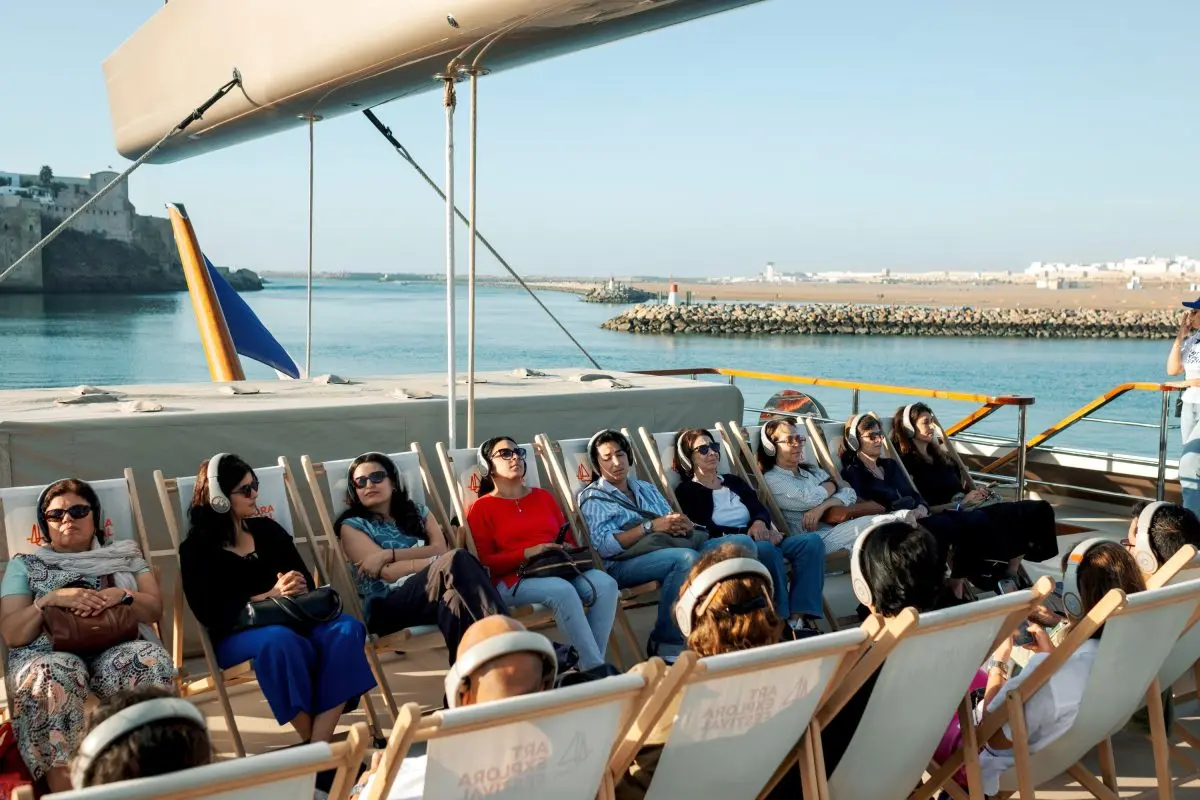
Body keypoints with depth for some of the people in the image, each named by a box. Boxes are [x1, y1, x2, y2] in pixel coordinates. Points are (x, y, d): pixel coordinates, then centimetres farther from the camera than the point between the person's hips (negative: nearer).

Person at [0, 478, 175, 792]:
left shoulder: (125, 555, 21)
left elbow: (155, 609, 11)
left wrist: (122, 595, -10)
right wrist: (51, 599, -12)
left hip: (118, 648, 1)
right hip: (49, 652, -1)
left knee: (152, 660, -36)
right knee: (53, 676, -39)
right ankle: (64, 790, -38)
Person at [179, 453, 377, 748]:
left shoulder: (268, 529, 16)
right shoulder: (197, 548, 2)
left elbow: (307, 582, 12)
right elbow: (211, 613, -10)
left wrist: (295, 589, -14)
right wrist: (270, 595, -20)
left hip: (290, 619, 5)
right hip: (237, 634, -4)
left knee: (346, 628, -27)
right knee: (279, 641, -39)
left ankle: (320, 746, -35)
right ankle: (314, 746, -28)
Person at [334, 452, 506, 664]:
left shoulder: (418, 513, 25)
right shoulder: (352, 526, 12)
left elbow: (441, 549, 6)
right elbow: (389, 573, -3)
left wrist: (389, 554, -8)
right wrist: (448, 564, -14)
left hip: (435, 593, 4)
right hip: (387, 610, -4)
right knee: (458, 560, -32)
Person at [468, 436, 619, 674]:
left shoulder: (543, 496, 24)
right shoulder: (482, 508, 7)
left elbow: (567, 538, 25)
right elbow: (484, 563, -2)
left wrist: (569, 549, 0)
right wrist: (526, 553, -15)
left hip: (560, 569, 5)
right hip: (514, 579, -5)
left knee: (605, 583, -25)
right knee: (563, 591, -37)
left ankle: (591, 664, -24)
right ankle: (595, 667, -32)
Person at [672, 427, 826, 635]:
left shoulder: (734, 481, 25)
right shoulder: (686, 491, 5)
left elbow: (761, 510, 12)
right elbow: (707, 531, -8)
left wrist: (759, 523, -12)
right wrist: (748, 532, -15)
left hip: (758, 541, 7)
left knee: (812, 541, -19)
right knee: (767, 549, -38)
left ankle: (799, 616, -28)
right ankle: (782, 618, -29)